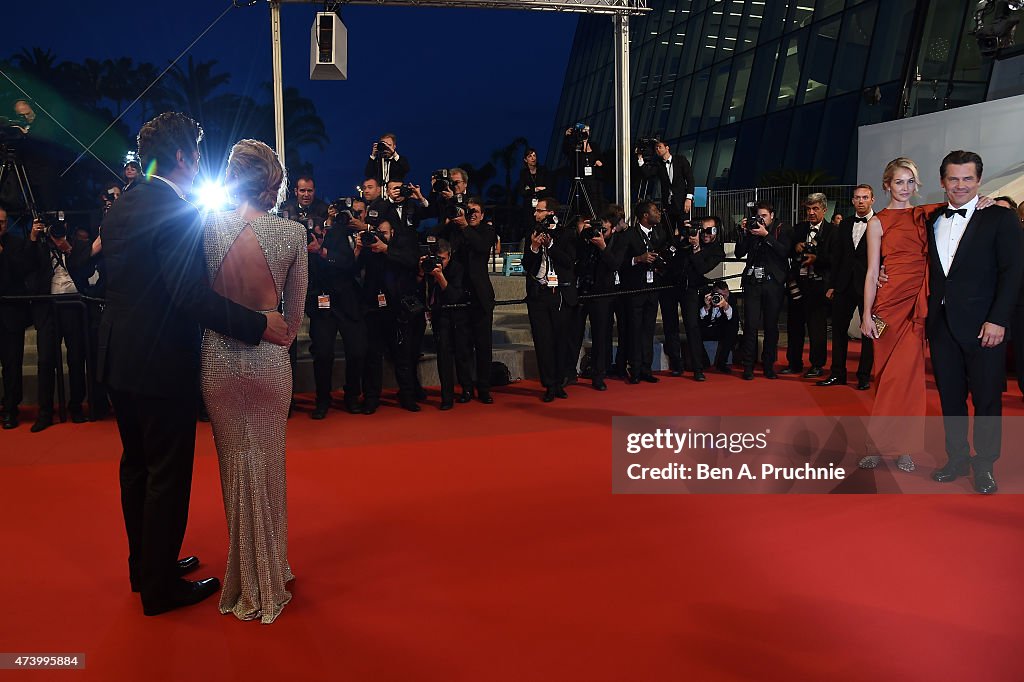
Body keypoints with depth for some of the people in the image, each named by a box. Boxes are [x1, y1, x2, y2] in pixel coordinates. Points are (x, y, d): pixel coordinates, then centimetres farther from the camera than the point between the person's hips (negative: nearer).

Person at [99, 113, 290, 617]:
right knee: (168, 475, 4)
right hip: (162, 366, -9)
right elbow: (192, 296, -27)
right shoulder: (176, 213, -19)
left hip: (120, 359, 9)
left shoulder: (120, 207, 9)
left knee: (137, 465, 20)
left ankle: (146, 565, 36)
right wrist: (259, 324, -23)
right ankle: (161, 587, 17)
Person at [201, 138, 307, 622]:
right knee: (268, 464, 14)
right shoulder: (292, 232, -8)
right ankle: (269, 577, 30)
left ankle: (245, 584, 29)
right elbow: (296, 311, -2)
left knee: (235, 465, 15)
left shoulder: (208, 226, -7)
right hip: (270, 361, -1)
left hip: (219, 359, 1)